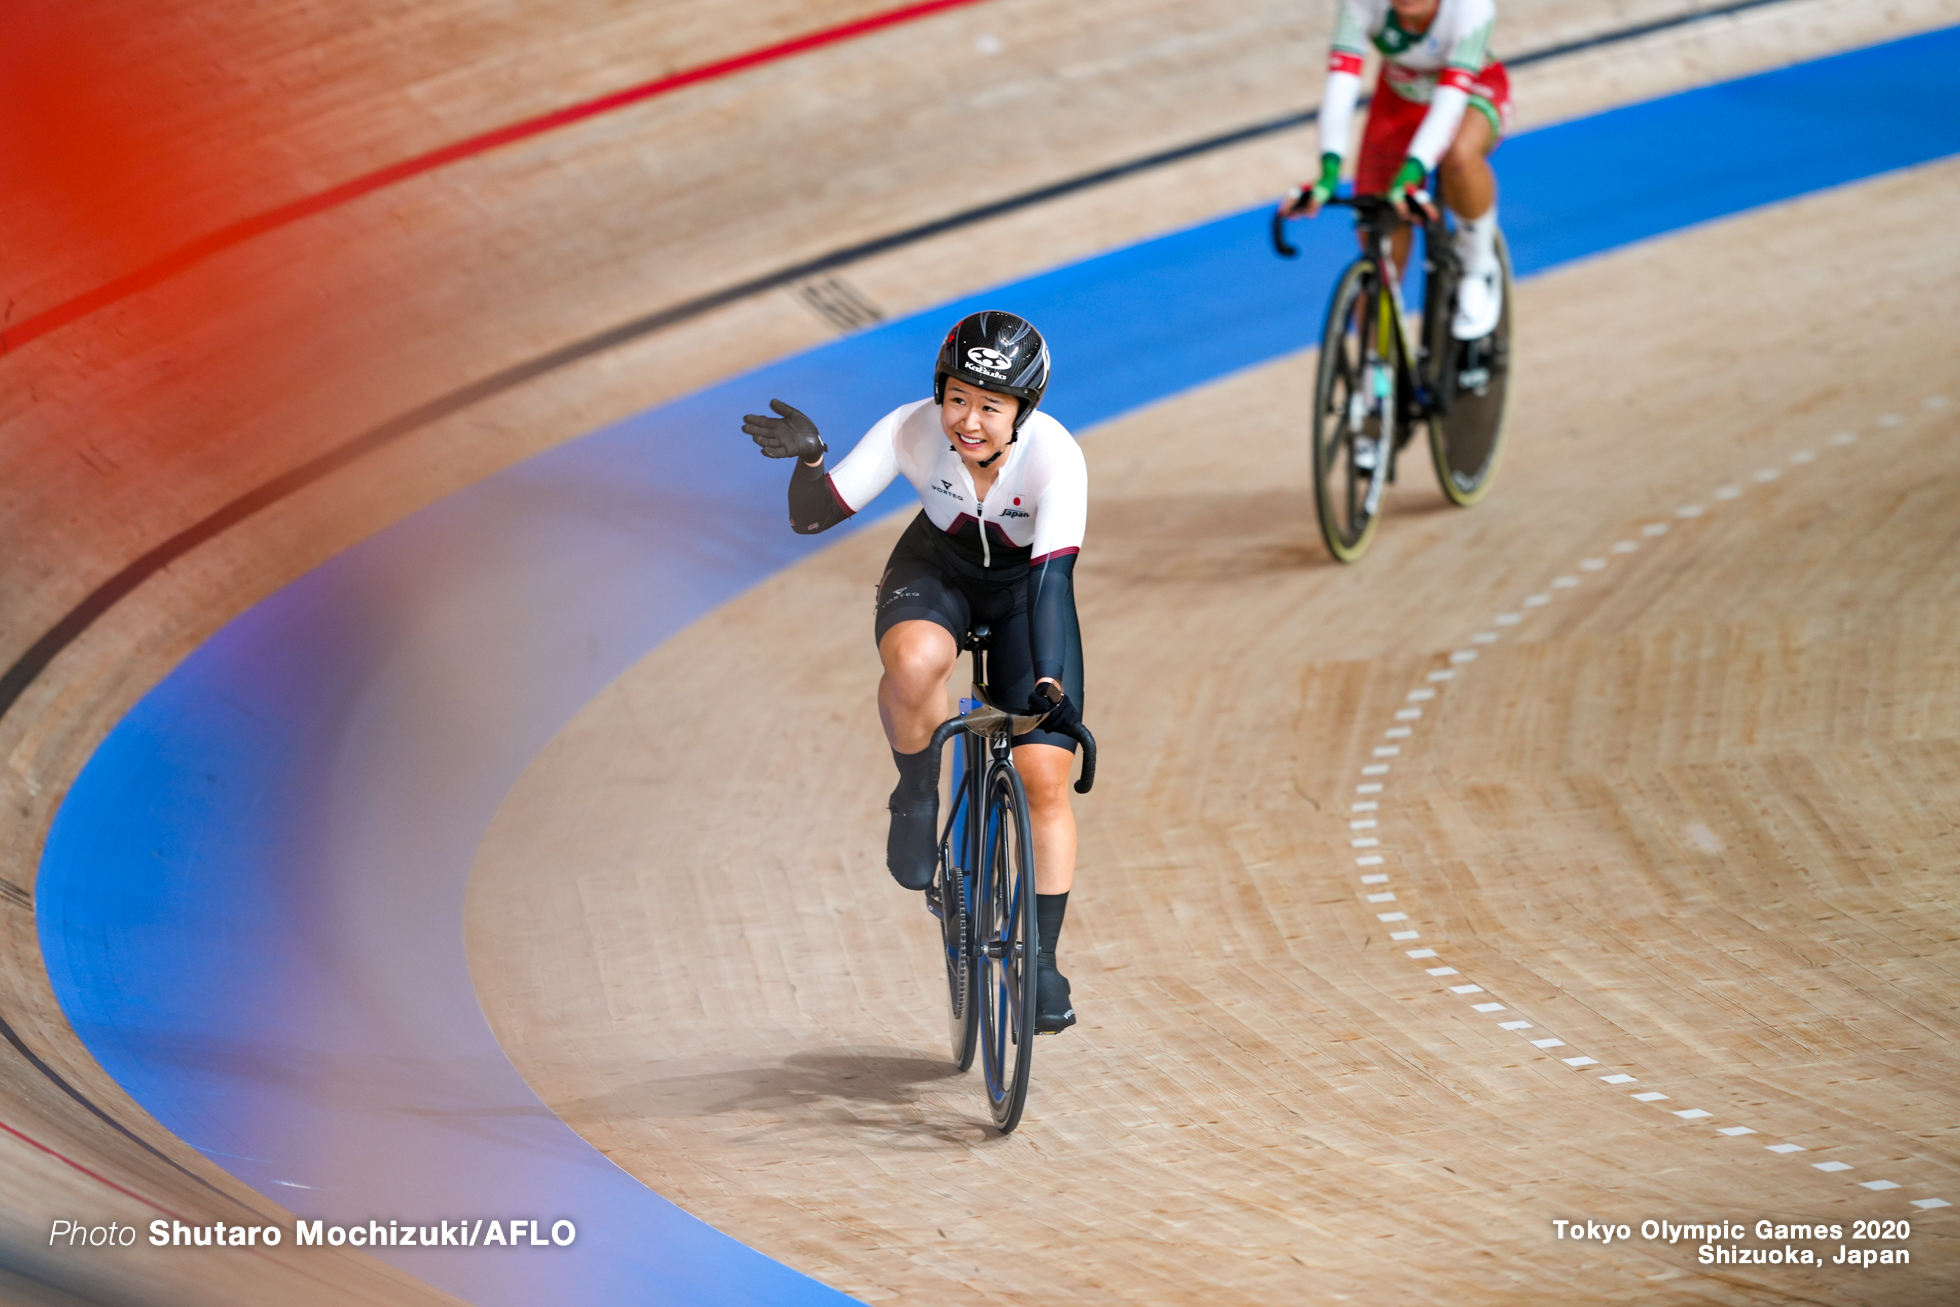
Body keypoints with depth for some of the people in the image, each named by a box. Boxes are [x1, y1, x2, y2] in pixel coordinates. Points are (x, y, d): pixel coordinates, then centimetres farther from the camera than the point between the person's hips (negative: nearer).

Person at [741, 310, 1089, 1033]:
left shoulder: (1055, 456, -33)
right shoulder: (912, 430, -28)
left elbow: (1054, 572, -39)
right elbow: (809, 517, -26)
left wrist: (1050, 679, -51)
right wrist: (808, 459, -47)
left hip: (1024, 586, 0)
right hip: (936, 571, 0)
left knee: (1043, 776, -9)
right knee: (915, 662, -36)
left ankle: (1042, 961, 4)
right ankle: (917, 797, -8)